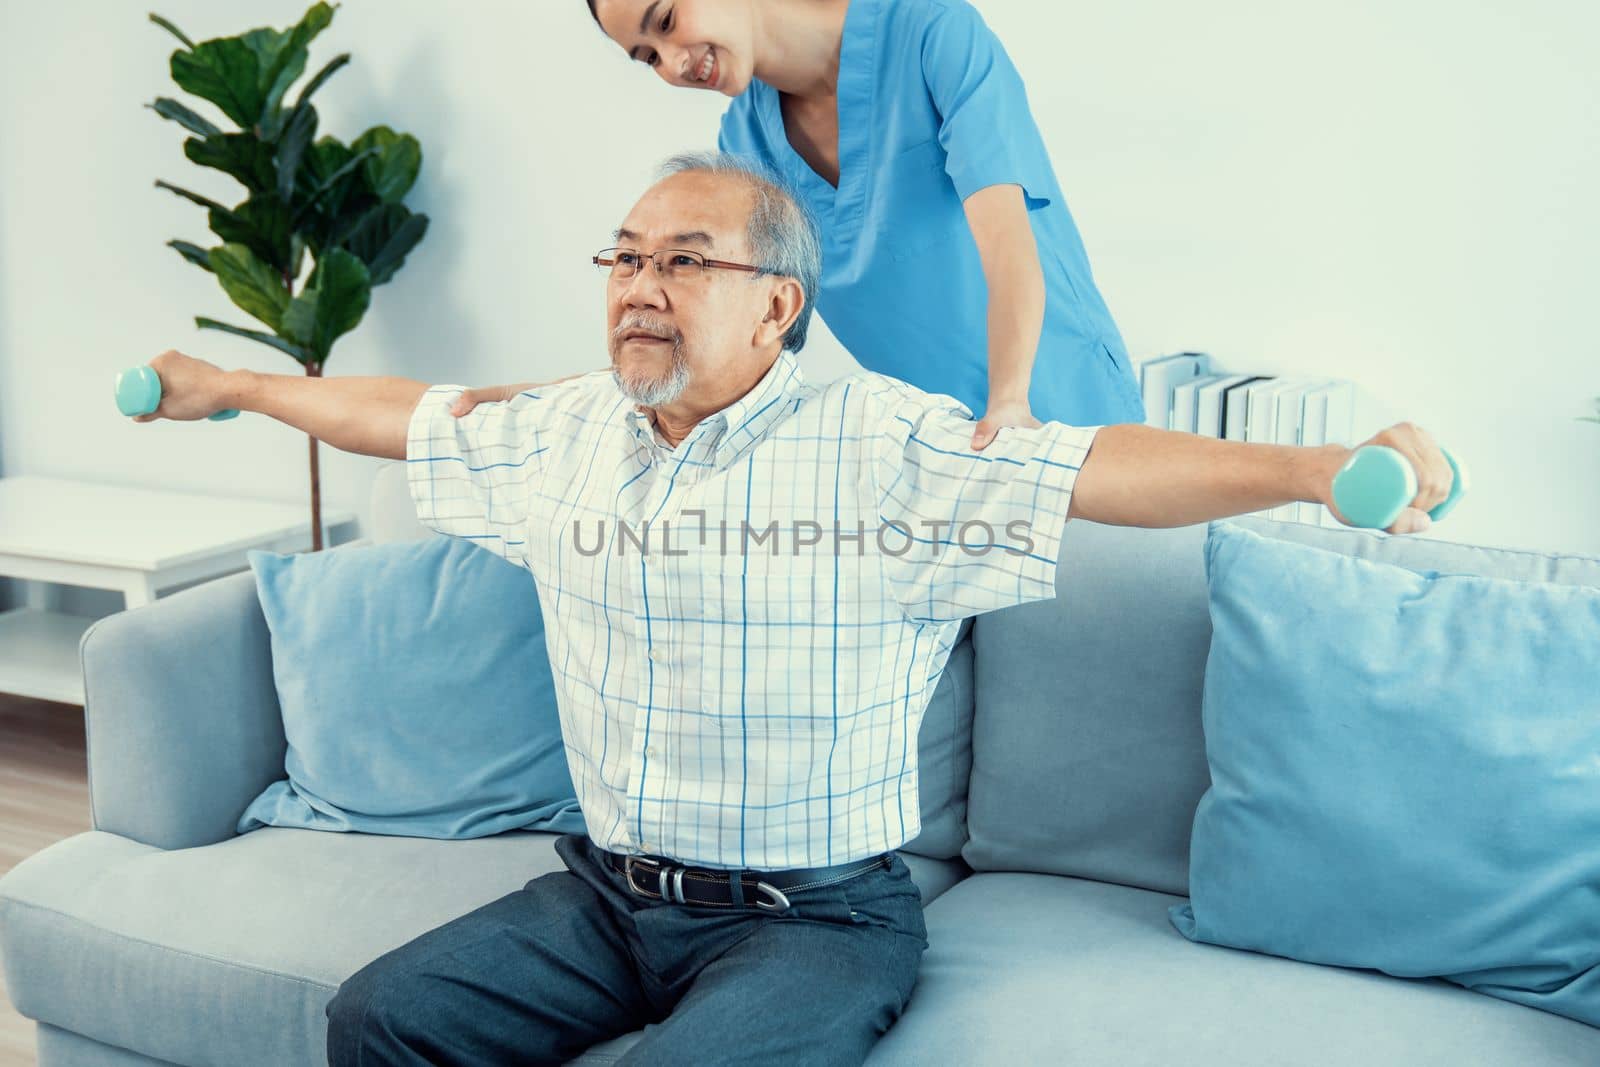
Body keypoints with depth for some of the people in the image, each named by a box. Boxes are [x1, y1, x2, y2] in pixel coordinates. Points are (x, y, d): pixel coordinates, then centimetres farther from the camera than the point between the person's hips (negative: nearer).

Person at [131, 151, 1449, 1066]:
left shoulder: (887, 445, -13)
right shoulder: (561, 435, 6)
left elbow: (1103, 465, -23)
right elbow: (402, 416, 21)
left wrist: (1317, 467, -38)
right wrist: (227, 385, 33)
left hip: (816, 914, -5)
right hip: (608, 893, 6)